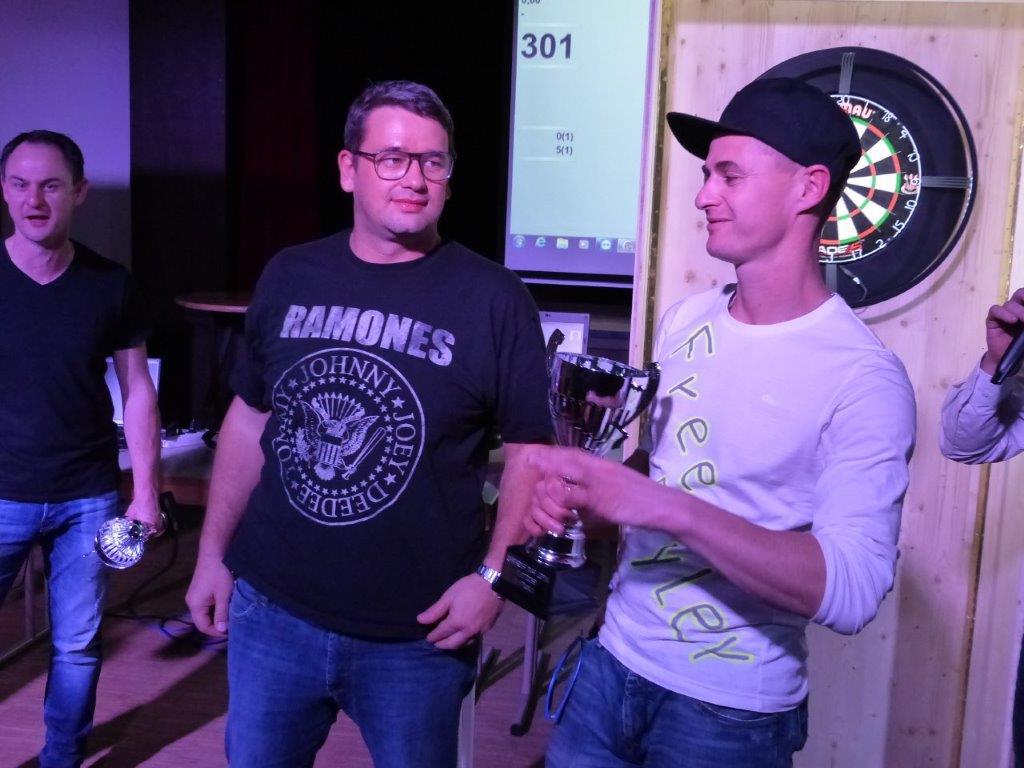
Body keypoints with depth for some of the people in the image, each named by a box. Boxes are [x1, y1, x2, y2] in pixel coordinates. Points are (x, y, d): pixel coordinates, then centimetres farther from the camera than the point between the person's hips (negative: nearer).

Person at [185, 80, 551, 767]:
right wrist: (213, 553, 11)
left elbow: (530, 449, -6)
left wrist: (493, 574, -15)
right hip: (270, 611, 4)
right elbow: (250, 419, 11)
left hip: (416, 637, -3)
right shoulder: (290, 277, 3)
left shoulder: (493, 298, -8)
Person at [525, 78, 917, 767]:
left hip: (728, 712, -5)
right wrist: (586, 488, -7)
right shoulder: (686, 320, 1)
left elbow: (851, 593, -26)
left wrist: (668, 508, -33)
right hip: (612, 662, 5)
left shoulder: (865, 379, -19)